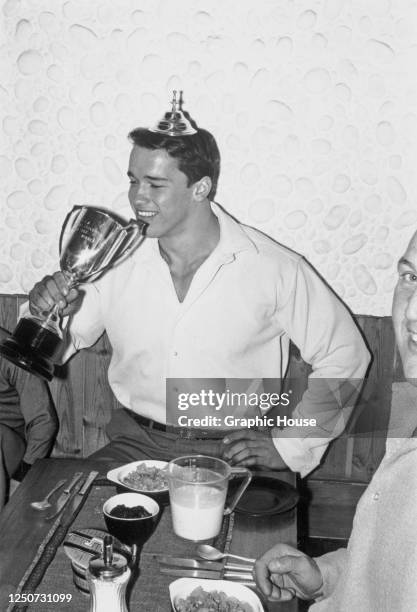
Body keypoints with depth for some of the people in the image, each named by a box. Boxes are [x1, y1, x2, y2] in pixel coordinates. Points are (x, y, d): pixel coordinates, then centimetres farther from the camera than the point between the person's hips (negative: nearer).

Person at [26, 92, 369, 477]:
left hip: (232, 453, 0)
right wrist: (52, 311, -14)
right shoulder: (118, 261, -3)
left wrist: (287, 445, -4)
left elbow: (344, 356, -1)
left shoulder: (273, 269, -11)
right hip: (137, 443, 1)